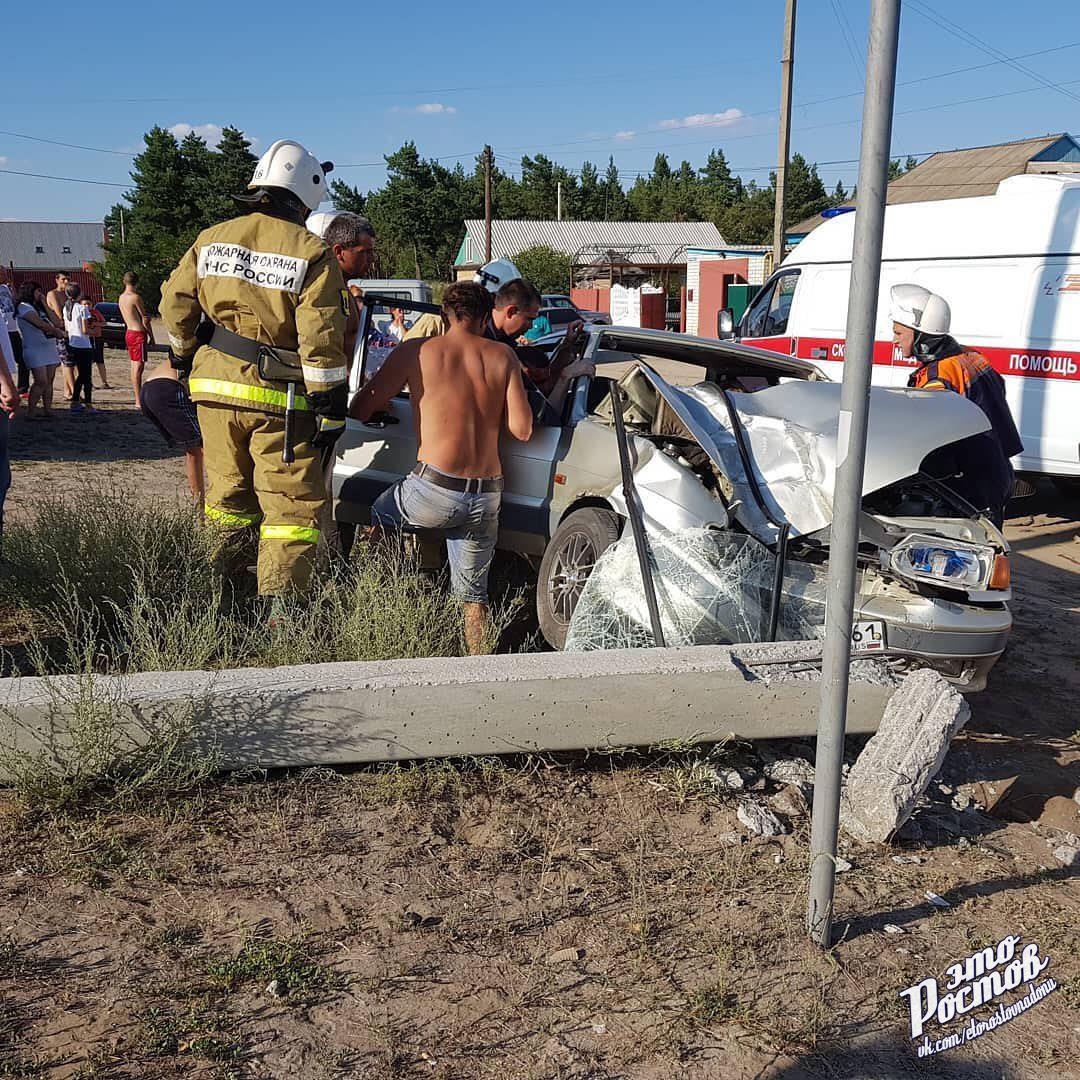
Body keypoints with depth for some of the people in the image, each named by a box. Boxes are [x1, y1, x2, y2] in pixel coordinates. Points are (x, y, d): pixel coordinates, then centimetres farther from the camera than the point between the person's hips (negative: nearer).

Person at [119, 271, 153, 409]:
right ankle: (139, 402, -9)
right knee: (138, 367, -9)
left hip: (129, 332, 9)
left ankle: (138, 398, 21)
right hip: (138, 334, -9)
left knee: (134, 366, 14)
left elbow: (127, 318, 14)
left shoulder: (122, 297, 10)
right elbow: (145, 319, -13)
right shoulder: (136, 297, -15)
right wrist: (151, 336, -3)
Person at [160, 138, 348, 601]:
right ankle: (279, 605, -1)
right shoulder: (311, 253, -9)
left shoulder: (211, 239, 7)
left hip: (214, 388, 5)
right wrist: (330, 406, -10)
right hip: (278, 398, -5)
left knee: (228, 487, 21)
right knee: (291, 502, 2)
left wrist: (184, 357, 27)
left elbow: (176, 305, 12)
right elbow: (321, 339, -14)